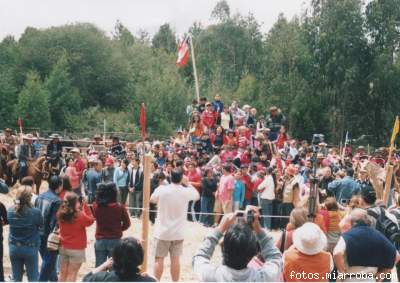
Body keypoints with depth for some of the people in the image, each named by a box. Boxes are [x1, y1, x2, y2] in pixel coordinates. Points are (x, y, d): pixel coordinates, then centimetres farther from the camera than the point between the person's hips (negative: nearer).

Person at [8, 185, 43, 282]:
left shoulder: (10, 211, -8)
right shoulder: (35, 212, -21)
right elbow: (41, 224, -6)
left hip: (14, 247, 4)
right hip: (30, 248, -4)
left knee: (16, 278, 16)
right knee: (33, 278, 11)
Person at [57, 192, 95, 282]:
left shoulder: (60, 214, -6)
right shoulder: (80, 216, -21)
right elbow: (90, 220, -3)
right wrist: (85, 205, -4)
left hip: (63, 247, 5)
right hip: (76, 249, -5)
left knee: (62, 274, 15)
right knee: (72, 275, 4)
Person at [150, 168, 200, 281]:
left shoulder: (161, 189, -12)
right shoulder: (186, 191, -9)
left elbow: (151, 200, 8)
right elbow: (197, 195, 13)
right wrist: (187, 183, 18)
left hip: (162, 231, -1)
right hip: (178, 233, 2)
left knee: (159, 259, 7)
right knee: (175, 259, 10)